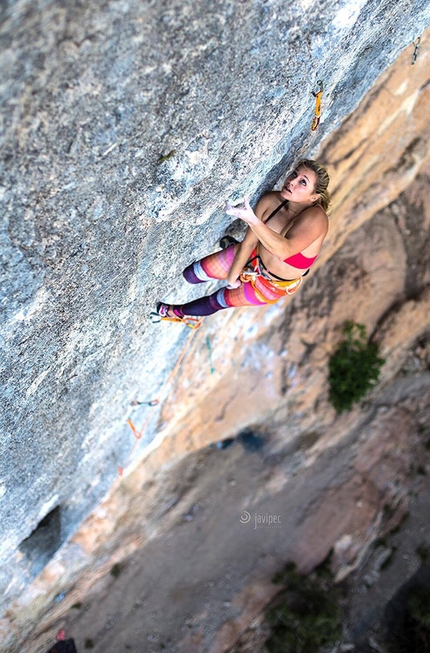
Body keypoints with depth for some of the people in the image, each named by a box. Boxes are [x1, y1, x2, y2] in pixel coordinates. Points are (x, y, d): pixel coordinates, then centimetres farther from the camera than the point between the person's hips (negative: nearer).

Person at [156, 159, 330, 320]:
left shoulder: (315, 218, -37)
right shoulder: (271, 201, -23)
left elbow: (284, 250, -52)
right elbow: (249, 241, -14)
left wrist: (252, 219, -61)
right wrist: (232, 275, -8)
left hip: (273, 284, -3)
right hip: (255, 255, 3)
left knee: (218, 301, 14)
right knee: (191, 274, 5)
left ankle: (177, 311, 42)